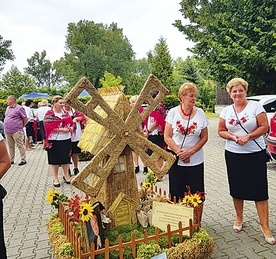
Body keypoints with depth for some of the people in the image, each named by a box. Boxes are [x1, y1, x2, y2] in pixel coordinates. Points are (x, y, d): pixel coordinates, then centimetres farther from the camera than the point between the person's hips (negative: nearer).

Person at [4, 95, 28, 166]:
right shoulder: (7, 108, 15)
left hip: (16, 131, -8)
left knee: (20, 146, -2)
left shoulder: (19, 108, -9)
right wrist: (7, 126, 17)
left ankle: (23, 160, 5)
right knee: (10, 146, 13)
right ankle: (11, 160, 22)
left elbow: (25, 119, -7)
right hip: (7, 131, 8)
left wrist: (21, 126, 0)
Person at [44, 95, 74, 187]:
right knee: (55, 160, 6)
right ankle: (55, 178, 20)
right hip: (54, 141, -4)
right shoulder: (49, 114, -7)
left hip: (66, 140, 4)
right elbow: (49, 127, -15)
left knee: (66, 159, 13)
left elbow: (71, 123, 12)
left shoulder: (65, 113, 9)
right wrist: (62, 129, -19)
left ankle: (66, 175, 29)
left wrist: (71, 128, -10)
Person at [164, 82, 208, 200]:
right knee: (176, 194, 7)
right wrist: (180, 152, -13)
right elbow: (167, 137, -3)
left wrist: (190, 152, -11)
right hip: (175, 160, 0)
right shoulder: (173, 112, -1)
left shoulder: (200, 113, 1)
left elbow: (204, 137, 2)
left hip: (195, 161, 1)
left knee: (196, 194, 4)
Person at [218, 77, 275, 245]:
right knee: (237, 188, 12)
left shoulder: (255, 106, -3)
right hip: (233, 155, 3)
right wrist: (232, 137, -12)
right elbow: (221, 131, 7)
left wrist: (248, 136, -18)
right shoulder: (226, 111, 6)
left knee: (260, 190, -1)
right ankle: (239, 218, 33)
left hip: (256, 154, -3)